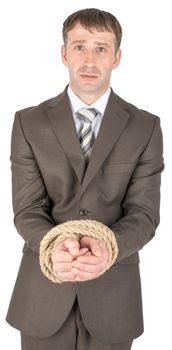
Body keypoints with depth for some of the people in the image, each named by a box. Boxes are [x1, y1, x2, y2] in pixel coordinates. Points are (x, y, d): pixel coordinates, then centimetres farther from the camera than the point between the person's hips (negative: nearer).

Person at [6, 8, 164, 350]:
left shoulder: (145, 127, -2)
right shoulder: (29, 122, -2)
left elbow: (144, 213, -6)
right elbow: (27, 209, -6)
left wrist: (108, 247, -26)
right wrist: (53, 246, -26)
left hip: (112, 291, 0)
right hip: (43, 291, 0)